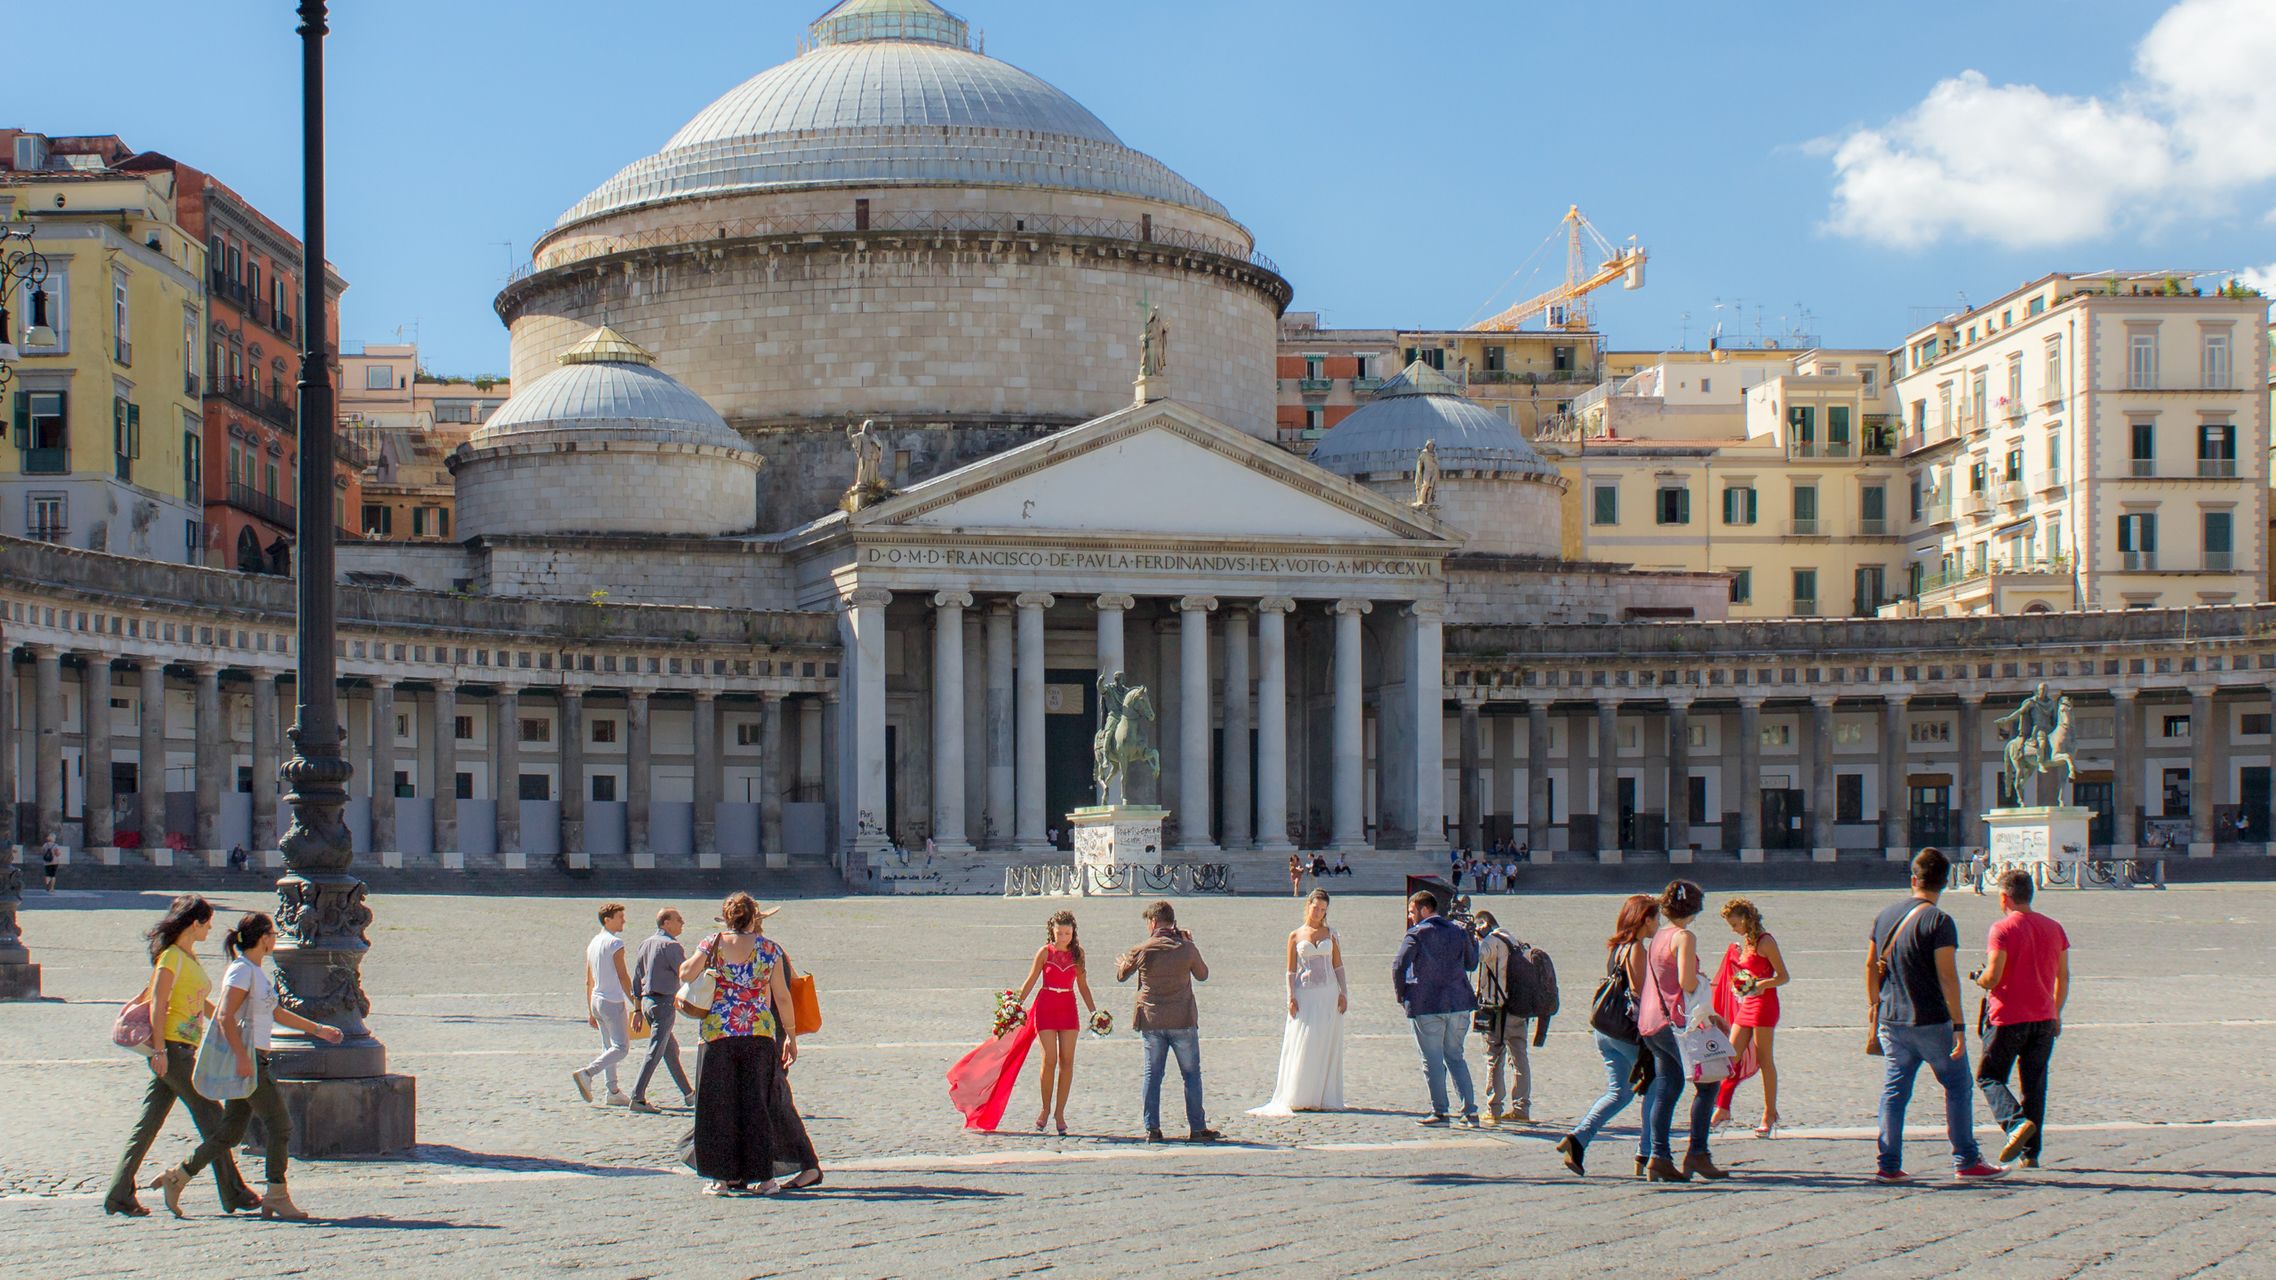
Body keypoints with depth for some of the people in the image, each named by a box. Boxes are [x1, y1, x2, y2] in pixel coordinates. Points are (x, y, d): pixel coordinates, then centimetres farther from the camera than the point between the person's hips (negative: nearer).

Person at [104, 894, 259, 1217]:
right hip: (171, 1048, -9)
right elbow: (157, 1004, -16)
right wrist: (159, 1050, -21)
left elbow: (201, 1004, 27)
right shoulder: (171, 957, -11)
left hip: (184, 1050, 9)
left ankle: (119, 1194, 8)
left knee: (149, 1123, 7)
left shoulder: (191, 957, 16)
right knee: (210, 1115, -5)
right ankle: (233, 1194, -1)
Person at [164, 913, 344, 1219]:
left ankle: (177, 1177, 17)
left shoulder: (258, 971, 18)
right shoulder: (242, 971, -12)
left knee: (232, 1132, 10)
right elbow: (225, 1017, -20)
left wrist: (317, 1029, 31)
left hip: (252, 1060, 10)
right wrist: (242, 1057, -26)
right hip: (245, 1059, -10)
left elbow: (276, 1013, 28)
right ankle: (276, 1198, -4)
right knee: (280, 1124, -8)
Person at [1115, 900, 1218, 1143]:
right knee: (1191, 1073, 8)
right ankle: (1196, 1128, 8)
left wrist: (1120, 963, 37)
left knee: (1152, 1073, 8)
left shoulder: (1141, 950, -5)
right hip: (1182, 1021, -1)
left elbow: (1121, 976, 13)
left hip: (1151, 1021, 1)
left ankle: (1152, 1128, 6)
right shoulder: (1187, 948, -6)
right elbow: (1202, 975, 10)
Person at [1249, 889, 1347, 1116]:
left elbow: (1338, 966, 10)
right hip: (1305, 994, -2)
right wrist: (1291, 997, -7)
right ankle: (1299, 1098, -3)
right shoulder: (1296, 936, 6)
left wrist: (1343, 993, 0)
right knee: (1302, 1047, -6)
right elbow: (1291, 971, 4)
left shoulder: (1330, 934, 11)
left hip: (1329, 994, 2)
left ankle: (1324, 1097, 6)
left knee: (1327, 1047, 1)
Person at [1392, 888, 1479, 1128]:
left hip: (1426, 1006, -5)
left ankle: (1439, 1112, 5)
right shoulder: (1458, 931, 8)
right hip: (1459, 1004, 5)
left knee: (1432, 1060, 4)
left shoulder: (1416, 934, -7)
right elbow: (1472, 964, 18)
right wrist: (1473, 940, 32)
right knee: (1455, 1056, 15)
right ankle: (1470, 1110, 8)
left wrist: (1400, 995, -3)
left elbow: (1398, 966, -16)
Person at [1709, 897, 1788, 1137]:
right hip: (1746, 1005, 8)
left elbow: (1783, 976, -11)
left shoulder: (1765, 942, -9)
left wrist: (1762, 984, -24)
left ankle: (1770, 1115, 4)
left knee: (1764, 1059, -2)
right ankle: (1722, 1109, 4)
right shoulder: (1744, 944, 14)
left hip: (1764, 1004, -8)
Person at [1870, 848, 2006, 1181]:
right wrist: (1959, 1026, -14)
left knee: (1894, 1090, 9)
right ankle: (1966, 1162, 8)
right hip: (1932, 1022, -6)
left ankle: (1889, 1164, 6)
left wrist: (1877, 1009, 21)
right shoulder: (1939, 921, -12)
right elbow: (1946, 976, -16)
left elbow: (1871, 966, 12)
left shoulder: (1886, 916, 8)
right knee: (1958, 1087, 7)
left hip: (1891, 1022, 6)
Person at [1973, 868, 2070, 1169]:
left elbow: (1992, 977, -17)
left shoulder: (2002, 929, -11)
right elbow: (2063, 977, 13)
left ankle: (2017, 1122, -20)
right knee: (2035, 1084, 11)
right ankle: (2031, 1153, 9)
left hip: (2009, 1018, -5)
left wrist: (1980, 978, 6)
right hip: (2044, 1019, 6)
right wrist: (2056, 1014, 22)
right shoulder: (2054, 928, 8)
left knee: (1988, 1077, 5)